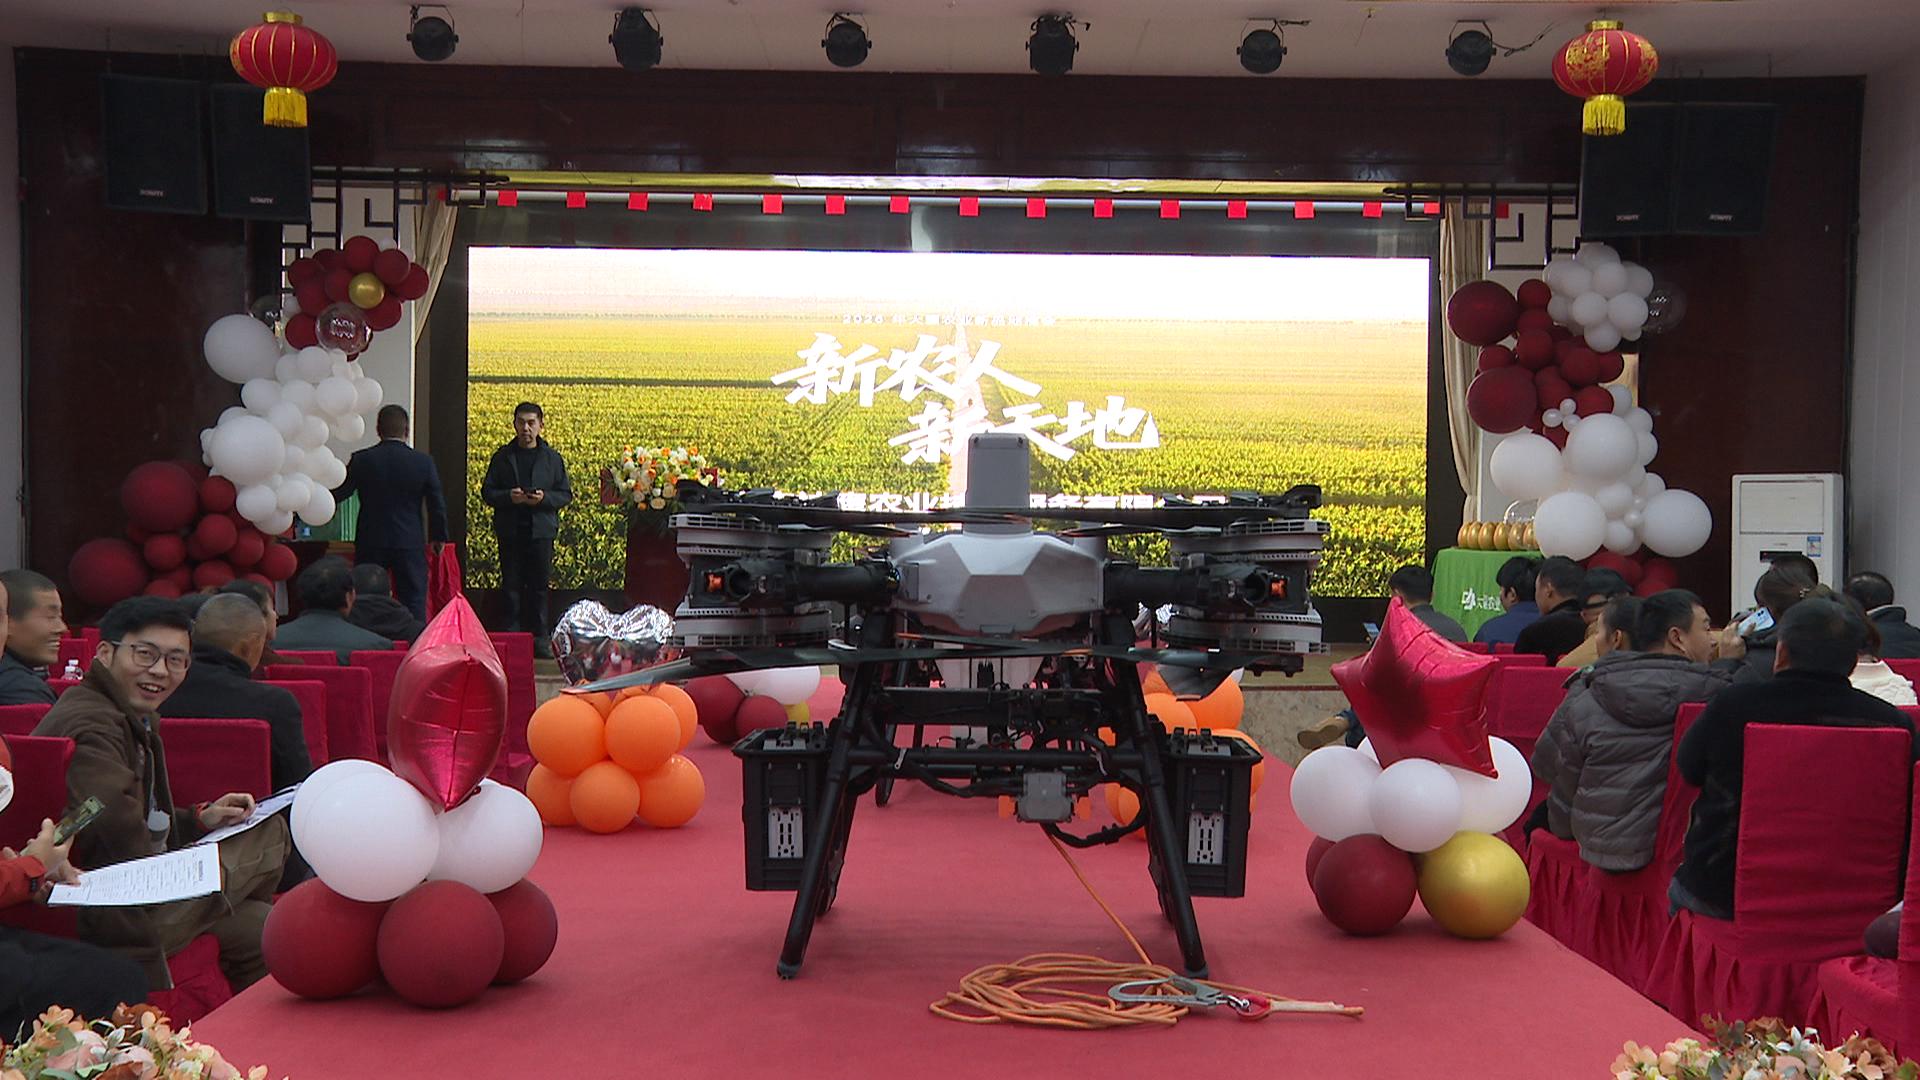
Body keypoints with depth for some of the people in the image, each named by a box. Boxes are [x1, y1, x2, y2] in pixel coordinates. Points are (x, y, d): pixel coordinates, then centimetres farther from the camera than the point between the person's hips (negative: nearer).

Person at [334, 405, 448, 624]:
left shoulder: (361, 460, -5)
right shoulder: (423, 462, -4)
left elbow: (338, 494, 0)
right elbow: (437, 505, 1)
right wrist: (438, 536, 14)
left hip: (371, 542, 1)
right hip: (410, 544, 0)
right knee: (413, 604, 3)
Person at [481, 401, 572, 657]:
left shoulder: (552, 458, 7)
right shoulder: (502, 456, 7)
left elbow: (566, 494, 7)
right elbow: (487, 492, 6)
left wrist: (545, 498, -12)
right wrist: (508, 497, -13)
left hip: (541, 530, 0)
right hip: (510, 531, 0)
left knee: (539, 585, 2)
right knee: (511, 586, 1)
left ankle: (539, 638, 8)